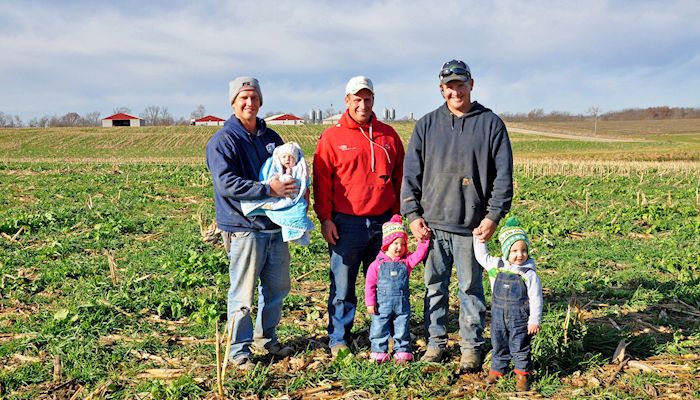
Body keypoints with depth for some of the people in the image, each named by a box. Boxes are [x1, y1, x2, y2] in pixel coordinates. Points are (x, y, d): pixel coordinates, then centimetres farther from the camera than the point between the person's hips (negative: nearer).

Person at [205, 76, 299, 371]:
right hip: (243, 228, -7)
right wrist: (268, 189, -25)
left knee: (277, 287, 16)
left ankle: (266, 338, 33)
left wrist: (290, 179, 0)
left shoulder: (271, 137, 13)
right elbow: (226, 184, -20)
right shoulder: (223, 140, -8)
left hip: (275, 226, 7)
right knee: (243, 294, -1)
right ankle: (239, 350, 12)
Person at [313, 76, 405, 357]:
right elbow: (322, 181, -1)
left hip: (383, 222, 3)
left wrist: (396, 215, 10)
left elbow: (399, 176, 14)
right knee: (342, 285, 2)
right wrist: (325, 219, -6)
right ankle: (338, 339, 13)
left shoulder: (388, 135, 10)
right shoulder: (332, 137, 1)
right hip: (346, 223, -3)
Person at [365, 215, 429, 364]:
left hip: (402, 304, 2)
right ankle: (379, 352, 18)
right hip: (382, 305, -2)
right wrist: (370, 303, -7)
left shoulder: (406, 261, 5)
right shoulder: (377, 264, -5)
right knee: (379, 329, 5)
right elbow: (370, 285, -4)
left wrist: (423, 241, -18)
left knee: (402, 330, 10)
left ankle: (402, 352, 22)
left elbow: (419, 255, -6)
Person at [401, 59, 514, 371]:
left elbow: (503, 175, 1)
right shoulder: (427, 124, 8)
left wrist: (494, 215, -7)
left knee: (471, 288, 7)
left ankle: (471, 346, 19)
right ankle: (435, 342, 23)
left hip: (472, 225, -2)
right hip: (432, 224, 2)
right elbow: (411, 172, 8)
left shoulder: (491, 123, 3)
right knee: (434, 286, 10)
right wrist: (412, 214, -1)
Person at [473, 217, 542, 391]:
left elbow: (535, 299, -10)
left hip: (520, 318, -4)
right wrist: (479, 240, 13)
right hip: (498, 315, 4)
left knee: (520, 347, 7)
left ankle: (522, 374, 20)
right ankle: (496, 370, 31)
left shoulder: (529, 274, -13)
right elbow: (481, 256, 17)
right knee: (498, 345, 16)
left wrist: (535, 321, -10)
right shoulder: (496, 266, -1)